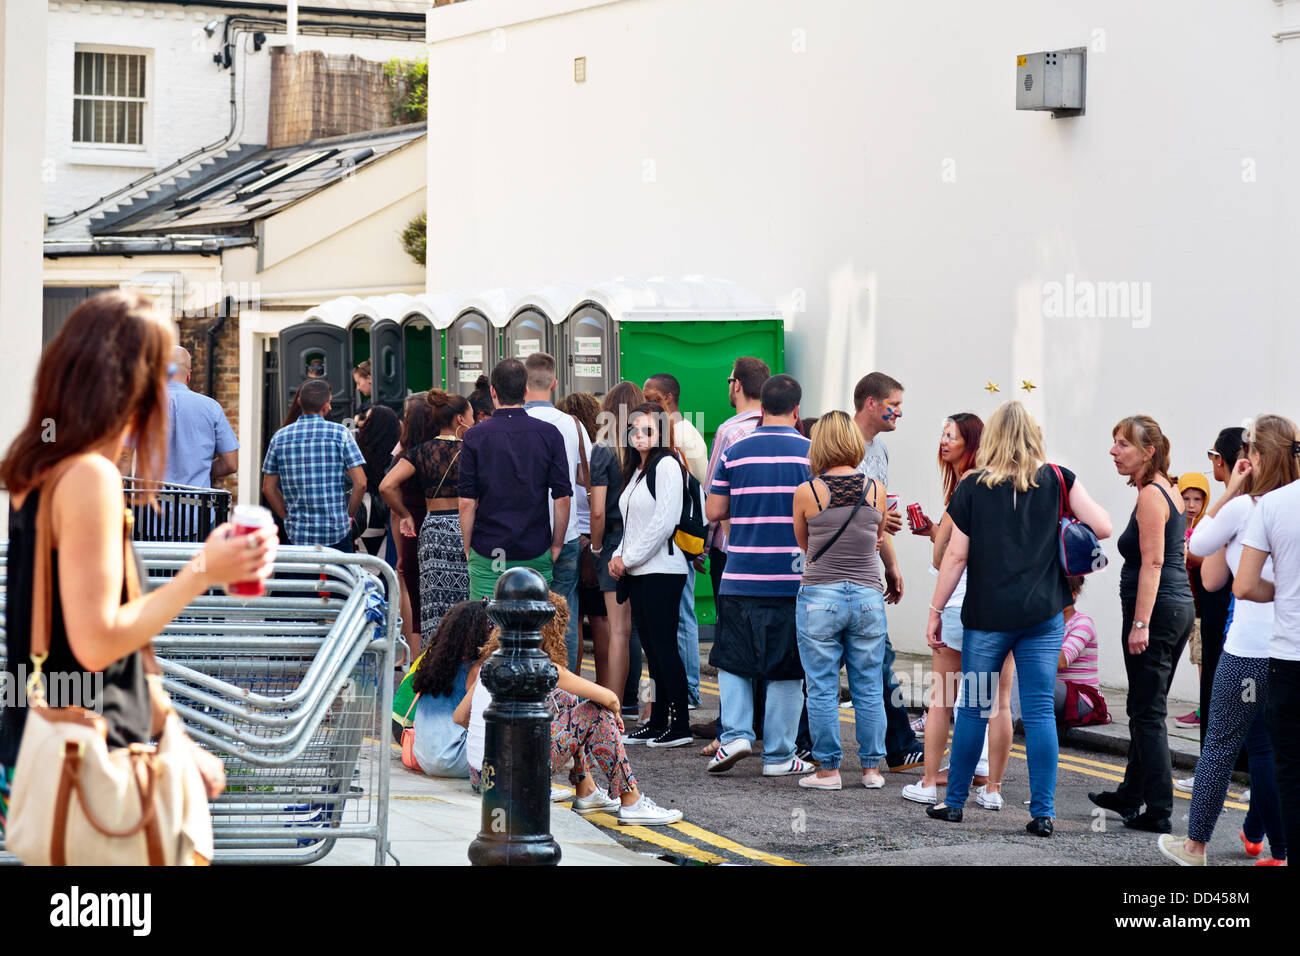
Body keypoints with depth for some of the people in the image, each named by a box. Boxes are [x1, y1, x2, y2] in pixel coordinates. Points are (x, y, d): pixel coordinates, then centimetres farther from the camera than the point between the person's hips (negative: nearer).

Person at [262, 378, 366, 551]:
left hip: (298, 536, 3)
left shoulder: (280, 437, 5)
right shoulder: (340, 434, -4)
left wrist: (289, 517, 14)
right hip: (337, 534, -3)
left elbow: (268, 489, 7)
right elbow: (360, 484, -7)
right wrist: (348, 516, 6)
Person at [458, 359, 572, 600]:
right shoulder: (549, 434, -1)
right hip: (536, 553, 1)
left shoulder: (475, 436, -3)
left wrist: (468, 549, 6)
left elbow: (467, 501, -3)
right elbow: (562, 498, -2)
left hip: (487, 554, -1)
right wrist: (556, 545, 8)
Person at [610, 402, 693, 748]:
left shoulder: (666, 466, -10)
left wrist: (629, 558, -12)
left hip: (661, 570, -9)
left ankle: (680, 724, -4)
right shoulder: (636, 469, 18)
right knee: (651, 648, 9)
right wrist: (618, 557, 7)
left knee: (664, 647, -7)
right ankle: (657, 723, 13)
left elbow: (664, 522, -16)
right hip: (638, 573, 9)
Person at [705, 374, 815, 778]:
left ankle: (736, 733, 0)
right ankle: (778, 755, 8)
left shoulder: (735, 452, 1)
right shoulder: (811, 453, -3)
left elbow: (714, 510, 3)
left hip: (741, 578, 1)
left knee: (732, 660, 15)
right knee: (787, 671, 6)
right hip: (794, 579, -1)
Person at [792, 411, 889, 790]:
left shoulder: (807, 492, -8)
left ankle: (828, 769, 8)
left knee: (822, 690, 5)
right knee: (868, 688, 10)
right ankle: (871, 768, 15)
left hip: (820, 598, -2)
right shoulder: (876, 490, -2)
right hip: (868, 596, 2)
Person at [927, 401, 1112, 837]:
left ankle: (954, 801, 20)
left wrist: (935, 610, 6)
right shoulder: (1058, 481, 0)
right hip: (1043, 615, 1)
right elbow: (1103, 527, -3)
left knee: (973, 707, 11)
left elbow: (956, 556, -2)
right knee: (1040, 710, 2)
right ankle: (1043, 812, 0)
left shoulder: (973, 487, -2)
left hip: (987, 616, -1)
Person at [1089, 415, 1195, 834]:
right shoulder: (1167, 490, 16)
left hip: (1158, 610, -10)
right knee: (1145, 708, 20)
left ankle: (1158, 812, -4)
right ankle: (1131, 796, 31)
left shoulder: (1151, 496, -14)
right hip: (1179, 606, 10)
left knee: (1148, 713, -6)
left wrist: (1141, 623, -24)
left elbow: (1153, 563, -21)